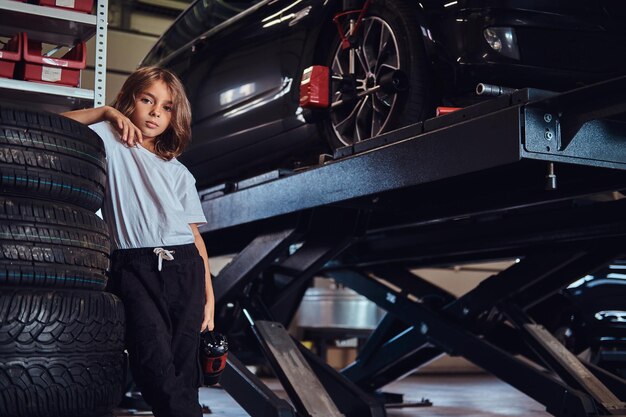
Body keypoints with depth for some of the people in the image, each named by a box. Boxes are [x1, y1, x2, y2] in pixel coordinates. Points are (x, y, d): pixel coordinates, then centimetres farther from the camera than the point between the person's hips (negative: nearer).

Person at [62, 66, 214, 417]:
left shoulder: (179, 173, 21)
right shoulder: (111, 142, 14)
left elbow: (195, 233, 13)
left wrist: (209, 295, 5)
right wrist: (106, 112, 3)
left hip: (185, 269, 3)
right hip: (135, 267, -3)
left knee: (184, 369, -1)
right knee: (156, 367, -19)